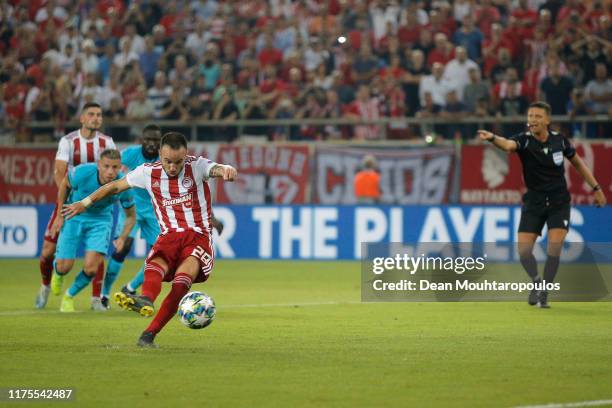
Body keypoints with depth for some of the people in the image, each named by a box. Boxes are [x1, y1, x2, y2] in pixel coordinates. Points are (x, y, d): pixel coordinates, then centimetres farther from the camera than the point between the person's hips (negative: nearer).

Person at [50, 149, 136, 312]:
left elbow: (131, 216, -5)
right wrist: (60, 215, -1)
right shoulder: (83, 172, -29)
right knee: (65, 267, -3)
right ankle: (58, 274, 39)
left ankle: (69, 297, 17)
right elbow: (65, 184, -4)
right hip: (74, 217, -1)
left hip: (101, 220, 1)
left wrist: (122, 238, -19)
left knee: (91, 268, -14)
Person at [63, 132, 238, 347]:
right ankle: (146, 299, -64)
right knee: (155, 265, -31)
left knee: (185, 275, -30)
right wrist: (85, 203, 25)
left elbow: (216, 169, -27)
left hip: (198, 237, -3)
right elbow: (115, 186, 19)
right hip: (169, 236, 3)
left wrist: (226, 170, -52)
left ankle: (150, 333, -35)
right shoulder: (148, 172, 4)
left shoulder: (197, 166, -5)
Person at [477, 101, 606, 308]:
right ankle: (537, 281, 21)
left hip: (559, 202, 0)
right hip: (533, 202, 0)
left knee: (555, 246, -14)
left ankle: (543, 293, 0)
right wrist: (493, 138, -61)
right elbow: (508, 144, -38)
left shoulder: (559, 140, -5)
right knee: (524, 249, -8)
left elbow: (578, 163, 13)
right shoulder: (524, 140, -14)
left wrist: (596, 188, 12)